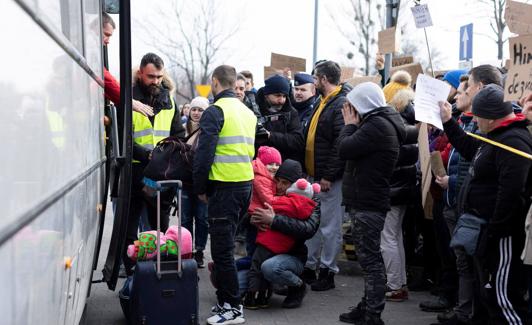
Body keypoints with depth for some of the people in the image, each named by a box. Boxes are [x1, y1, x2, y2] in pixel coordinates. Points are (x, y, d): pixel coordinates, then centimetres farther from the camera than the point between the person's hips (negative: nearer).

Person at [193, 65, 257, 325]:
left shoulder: (215, 112, -10)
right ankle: (226, 300, 22)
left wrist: (199, 188, -3)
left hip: (224, 187, -8)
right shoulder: (248, 112, 15)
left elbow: (204, 154, -14)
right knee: (225, 246, 16)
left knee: (221, 250, -3)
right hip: (246, 184, 8)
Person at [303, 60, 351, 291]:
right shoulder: (324, 103, 16)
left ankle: (327, 271, 9)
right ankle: (309, 267, 23)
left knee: (330, 225, 0)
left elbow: (341, 144, -22)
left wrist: (329, 175, -22)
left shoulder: (342, 104, -15)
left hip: (331, 178, -10)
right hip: (316, 175, 10)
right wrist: (310, 171, 17)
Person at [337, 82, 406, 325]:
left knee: (370, 259, -6)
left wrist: (350, 125, -6)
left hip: (368, 204, -11)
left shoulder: (377, 125, -18)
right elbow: (353, 150, 17)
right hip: (368, 201, 11)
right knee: (370, 258, 18)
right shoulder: (381, 122, 15)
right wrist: (354, 125, 8)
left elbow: (344, 149, -19)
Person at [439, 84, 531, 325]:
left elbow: (510, 194, -28)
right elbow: (471, 151, 32)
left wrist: (492, 233, -25)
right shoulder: (497, 135, 12)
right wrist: (448, 122, 28)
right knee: (489, 295, 20)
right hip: (484, 231, 11)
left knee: (503, 296, -7)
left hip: (499, 236, -11)